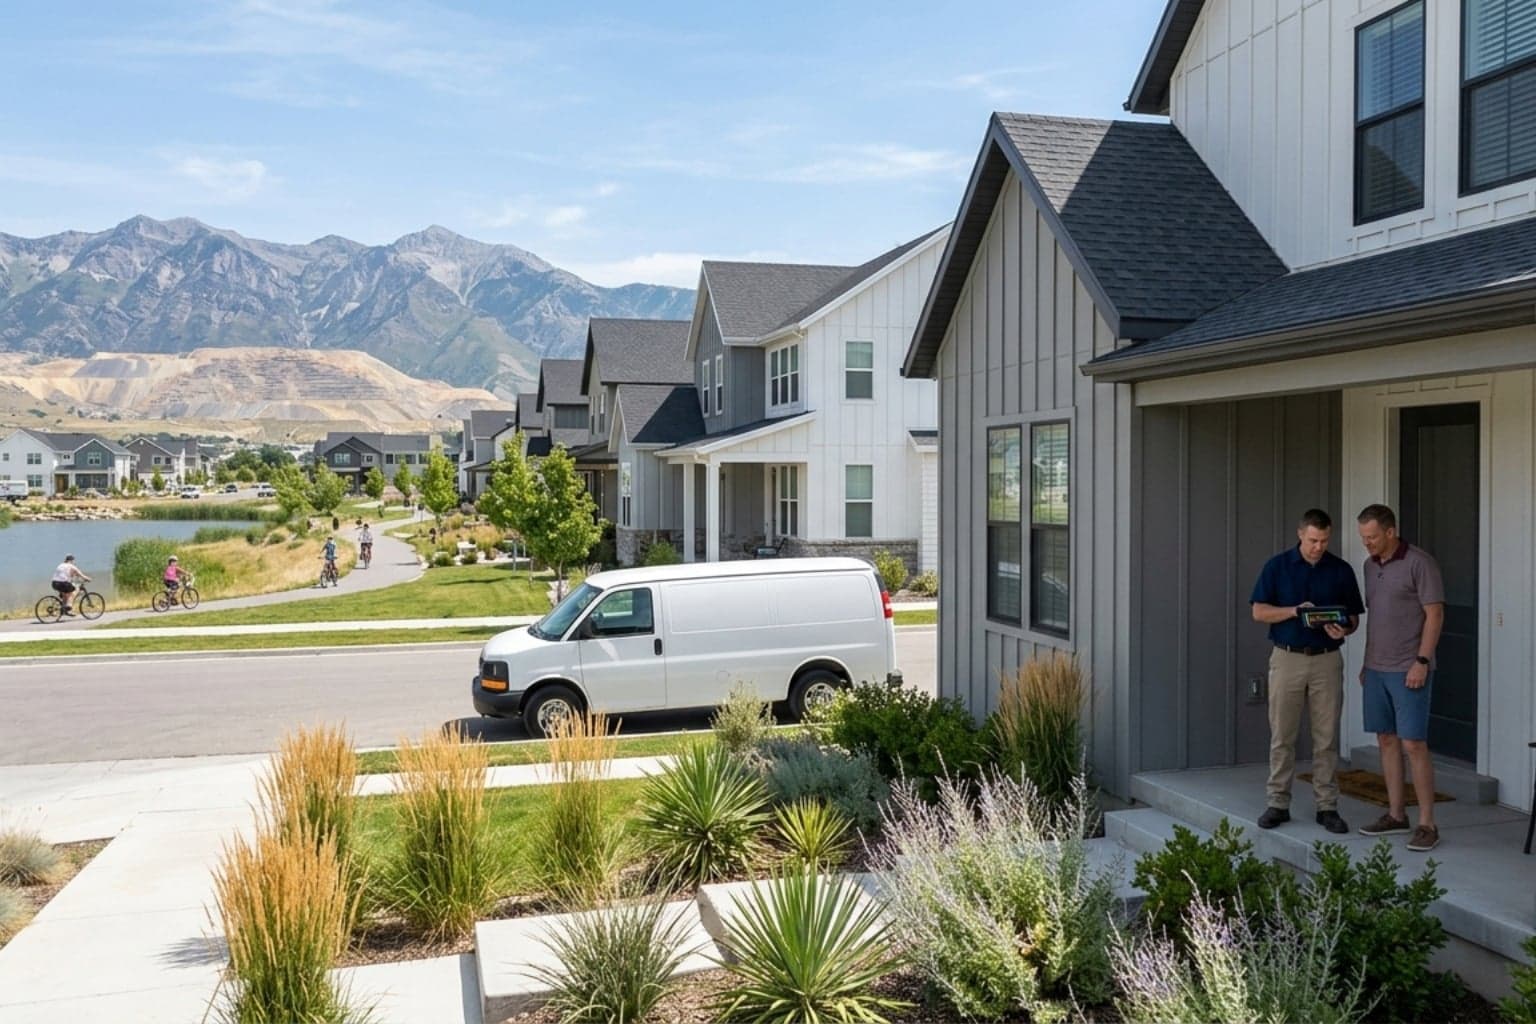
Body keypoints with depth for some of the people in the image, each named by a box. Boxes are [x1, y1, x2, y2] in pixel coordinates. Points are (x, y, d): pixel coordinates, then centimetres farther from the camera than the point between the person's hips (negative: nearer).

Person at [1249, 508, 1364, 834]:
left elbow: (1353, 617, 8)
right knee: (1282, 736, 3)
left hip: (1327, 660, 1)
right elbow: (1259, 612, -2)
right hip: (1287, 658, -1)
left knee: (1327, 737, 4)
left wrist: (1343, 629, -15)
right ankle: (1277, 803, 11)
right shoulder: (1277, 566, 0)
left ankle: (1327, 806, 12)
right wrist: (1294, 611, -18)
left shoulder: (1341, 570, 4)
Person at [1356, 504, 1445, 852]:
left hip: (1409, 671, -7)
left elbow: (1435, 614, -13)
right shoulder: (1370, 565, 11)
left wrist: (1422, 661, -18)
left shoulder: (1419, 562, -11)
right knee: (1386, 740, 10)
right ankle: (1396, 814, 19)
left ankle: (1427, 824, -1)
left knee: (1413, 745, -8)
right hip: (1377, 670, 7)